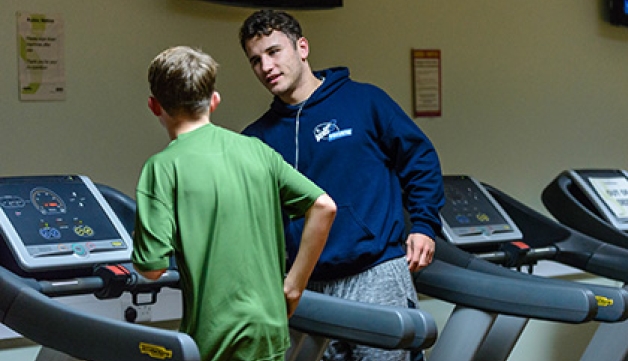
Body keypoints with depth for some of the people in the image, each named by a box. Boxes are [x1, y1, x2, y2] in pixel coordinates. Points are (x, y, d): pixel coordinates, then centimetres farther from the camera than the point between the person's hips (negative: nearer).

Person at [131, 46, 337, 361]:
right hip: (271, 328, 5)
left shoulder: (163, 167, -9)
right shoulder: (256, 150, 6)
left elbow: (152, 267, -14)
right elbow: (324, 207, 3)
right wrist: (293, 285, 7)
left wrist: (137, 245, 10)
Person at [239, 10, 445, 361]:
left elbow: (420, 157, 7)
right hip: (307, 290, 3)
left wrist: (424, 225, 1)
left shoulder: (363, 101, 2)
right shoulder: (257, 139, 10)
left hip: (376, 275, -3)